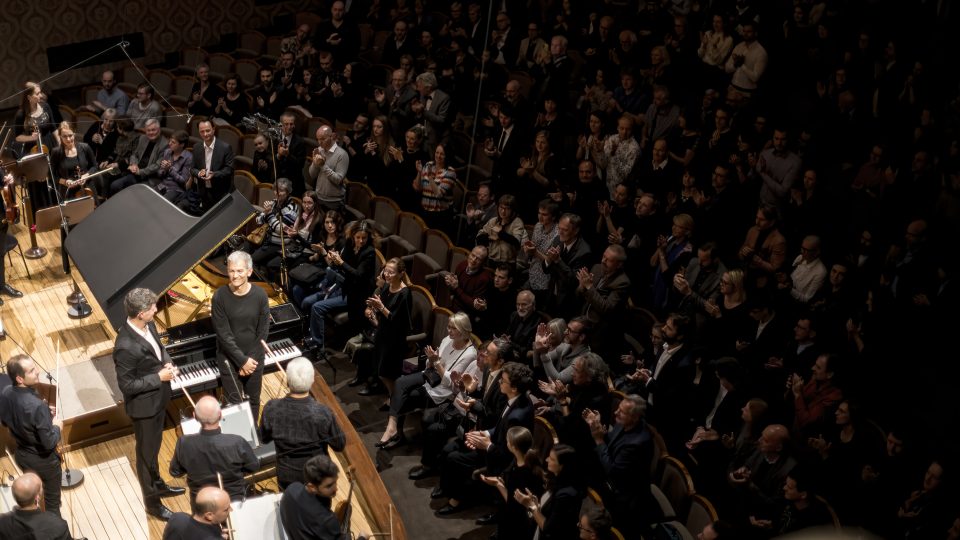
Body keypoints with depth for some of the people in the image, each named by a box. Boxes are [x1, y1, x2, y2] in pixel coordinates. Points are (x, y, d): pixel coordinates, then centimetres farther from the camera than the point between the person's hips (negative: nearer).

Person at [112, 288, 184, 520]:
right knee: (146, 452, 13)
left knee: (154, 446, 29)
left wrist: (167, 363, -8)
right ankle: (152, 502, 33)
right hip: (144, 405, -8)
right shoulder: (126, 347, -34)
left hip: (158, 398, 8)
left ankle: (157, 484, 51)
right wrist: (159, 377, -24)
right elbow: (126, 385, -26)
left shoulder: (148, 325, -10)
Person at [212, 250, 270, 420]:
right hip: (229, 358, -2)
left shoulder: (260, 295, -11)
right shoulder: (220, 296, -15)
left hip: (254, 358, 2)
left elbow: (262, 332, -5)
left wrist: (251, 359, -10)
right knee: (234, 403, 4)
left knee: (253, 401, 16)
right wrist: (242, 360, -16)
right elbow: (224, 334, -15)